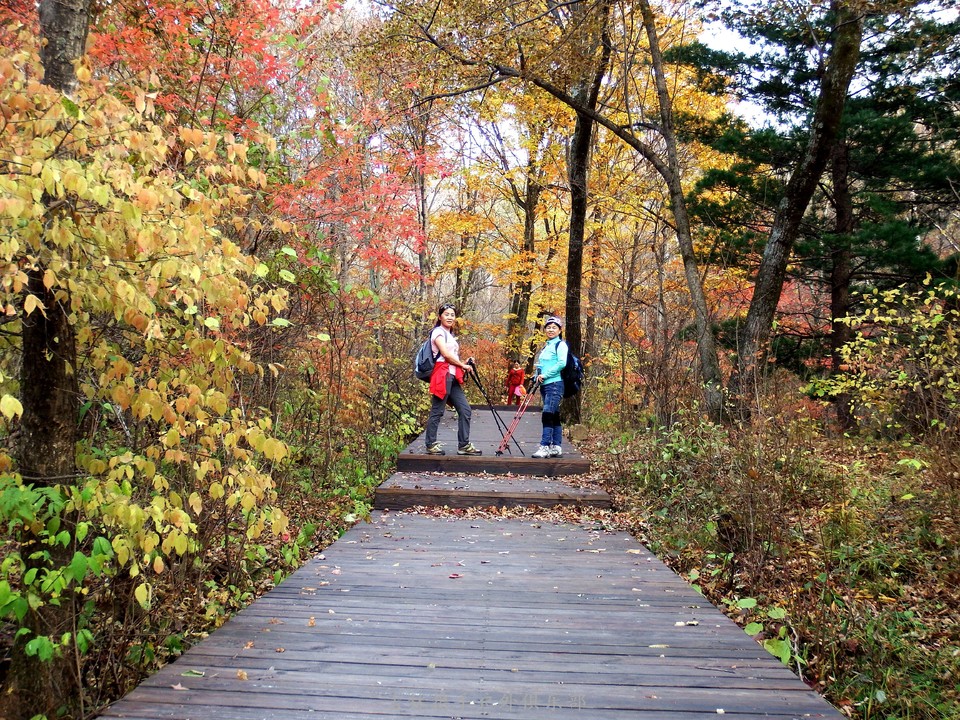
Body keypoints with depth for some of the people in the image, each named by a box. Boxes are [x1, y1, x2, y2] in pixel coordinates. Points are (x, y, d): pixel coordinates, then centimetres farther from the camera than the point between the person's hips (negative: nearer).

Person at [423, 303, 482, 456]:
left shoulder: (451, 335, 24)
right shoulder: (438, 332, -4)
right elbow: (445, 354, -14)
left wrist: (464, 363, 5)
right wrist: (463, 365, -5)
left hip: (453, 376, 9)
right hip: (442, 375, -9)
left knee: (465, 409, 3)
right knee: (437, 411, -4)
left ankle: (464, 445, 8)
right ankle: (431, 445, 4)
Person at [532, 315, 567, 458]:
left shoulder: (561, 344, -4)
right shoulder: (546, 346, 20)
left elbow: (562, 363, -18)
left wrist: (545, 375, -15)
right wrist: (538, 376, 6)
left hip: (555, 384, -8)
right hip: (545, 385, 8)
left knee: (548, 415, -15)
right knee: (554, 416, 9)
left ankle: (545, 447, -18)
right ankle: (556, 447, 11)